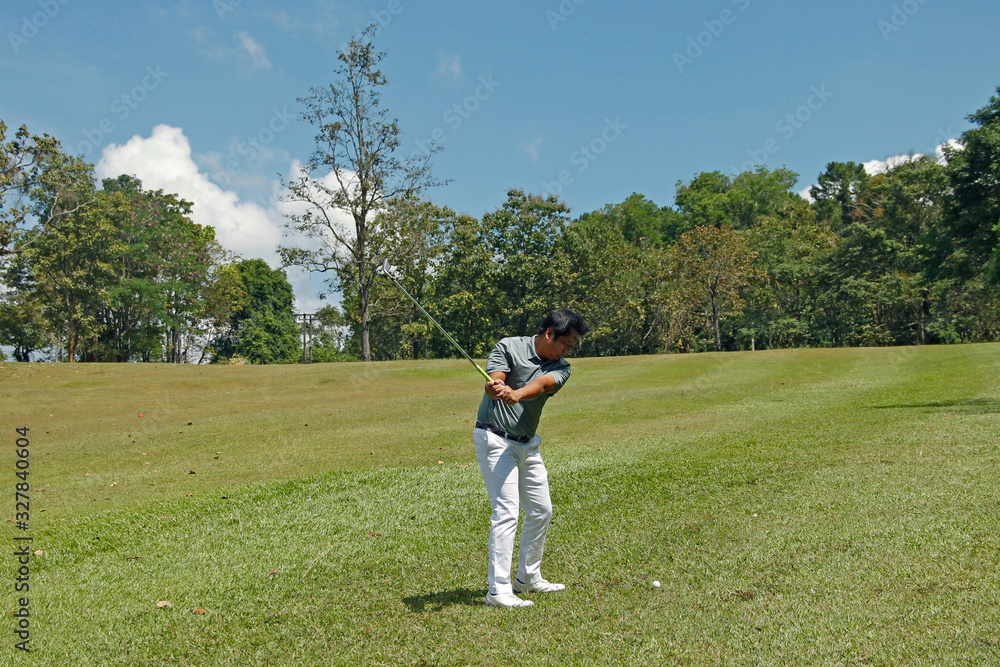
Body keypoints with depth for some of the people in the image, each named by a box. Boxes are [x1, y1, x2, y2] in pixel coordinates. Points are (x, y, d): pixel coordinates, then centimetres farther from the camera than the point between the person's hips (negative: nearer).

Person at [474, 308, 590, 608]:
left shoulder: (560, 368, 1)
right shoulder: (508, 347, -9)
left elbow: (541, 385, -21)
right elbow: (491, 384, -23)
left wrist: (516, 394, -43)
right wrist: (497, 389, -48)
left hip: (528, 445, 7)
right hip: (495, 440, -7)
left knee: (541, 510, 15)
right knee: (506, 513, -15)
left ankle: (528, 578, 32)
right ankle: (498, 590, -10)